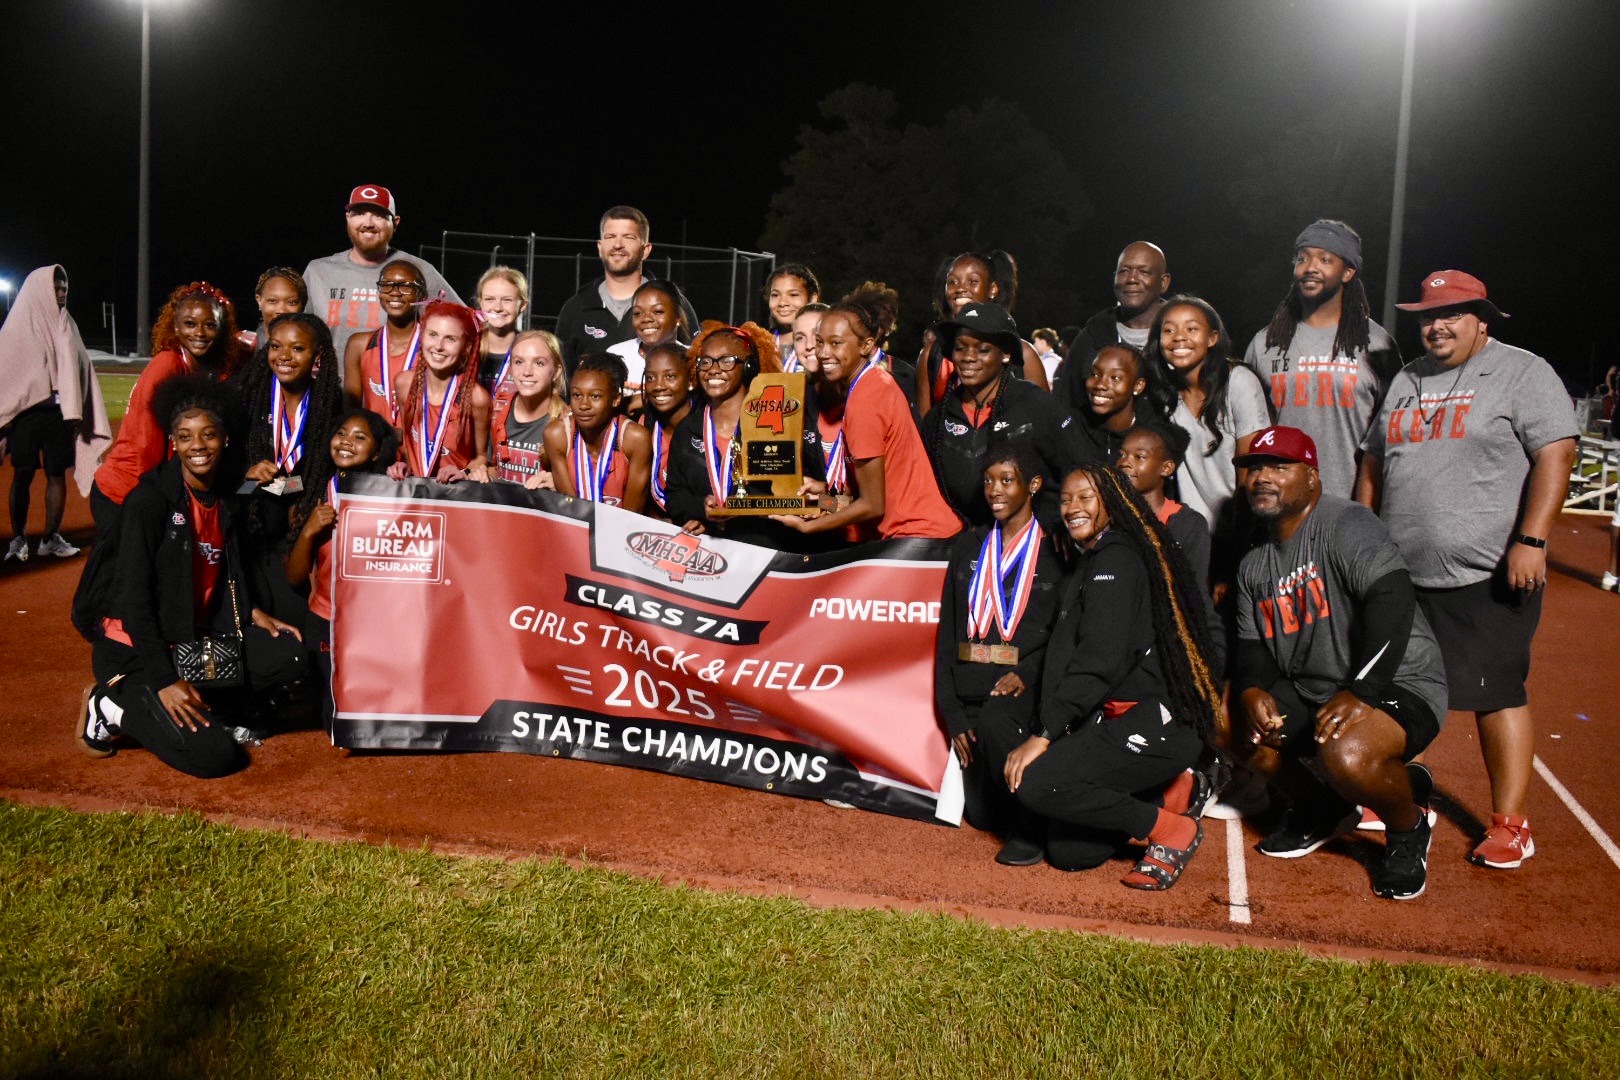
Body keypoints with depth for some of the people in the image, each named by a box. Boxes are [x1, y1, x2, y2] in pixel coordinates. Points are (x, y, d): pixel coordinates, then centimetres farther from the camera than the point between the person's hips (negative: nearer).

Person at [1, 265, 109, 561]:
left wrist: (76, 413, 0)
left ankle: (51, 538, 16)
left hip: (60, 412, 4)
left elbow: (76, 368, 7)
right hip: (26, 412, -3)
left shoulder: (66, 325, 10)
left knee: (57, 475, 6)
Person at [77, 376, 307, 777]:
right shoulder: (149, 499, -17)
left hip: (199, 639, 7)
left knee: (289, 656, -15)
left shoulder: (226, 496, 4)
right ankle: (112, 705, 1)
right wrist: (165, 681, -24)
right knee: (214, 755, -21)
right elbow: (134, 597, -19)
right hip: (137, 650, -7)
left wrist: (253, 612, -3)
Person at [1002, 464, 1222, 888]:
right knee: (1067, 853, 3)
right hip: (1112, 719, 9)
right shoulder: (1088, 563, 20)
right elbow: (1066, 657, 15)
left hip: (1153, 721, -9)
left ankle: (1169, 827, -8)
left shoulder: (1117, 559, -9)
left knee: (1034, 783, -24)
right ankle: (1170, 791, 17)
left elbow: (1100, 660, -20)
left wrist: (1043, 735, -21)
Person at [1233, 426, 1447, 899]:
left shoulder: (1346, 523, -14)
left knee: (1346, 755, -35)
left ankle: (1408, 827, 2)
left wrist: (1358, 693, -34)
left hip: (1399, 684, -8)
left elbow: (1393, 601, -26)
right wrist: (1252, 691, -14)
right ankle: (1321, 808, 17)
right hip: (1307, 691, 8)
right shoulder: (1254, 565, 12)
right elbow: (1252, 646, 10)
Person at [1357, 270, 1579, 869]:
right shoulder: (1406, 381, 17)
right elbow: (1374, 461, 20)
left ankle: (1509, 823, 8)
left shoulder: (1523, 372, -2)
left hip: (1488, 574, -6)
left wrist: (1530, 539, -20)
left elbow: (1556, 453, -12)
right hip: (1400, 573, 6)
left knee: (1497, 693, -2)